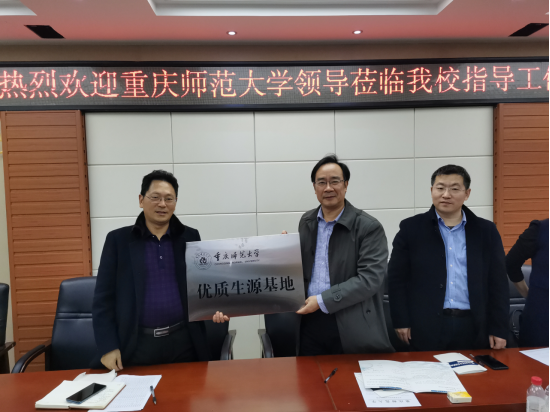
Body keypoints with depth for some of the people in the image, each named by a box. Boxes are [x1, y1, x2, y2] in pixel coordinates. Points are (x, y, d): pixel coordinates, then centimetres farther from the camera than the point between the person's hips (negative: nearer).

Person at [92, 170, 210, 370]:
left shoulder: (190, 237, 4)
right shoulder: (118, 240, 0)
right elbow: (104, 297, 0)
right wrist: (108, 346, -5)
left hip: (183, 342, 2)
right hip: (136, 345, -1)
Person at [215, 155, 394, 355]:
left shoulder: (369, 227, -9)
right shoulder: (306, 221, 8)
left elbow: (371, 278, -17)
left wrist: (322, 300, -19)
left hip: (352, 326, -4)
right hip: (310, 322, 4)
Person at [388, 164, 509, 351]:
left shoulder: (486, 231, 5)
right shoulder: (411, 228, -1)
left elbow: (498, 283, 6)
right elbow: (397, 278, 0)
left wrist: (498, 329, 3)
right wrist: (401, 321, -4)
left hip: (475, 328, 2)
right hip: (427, 328, -1)